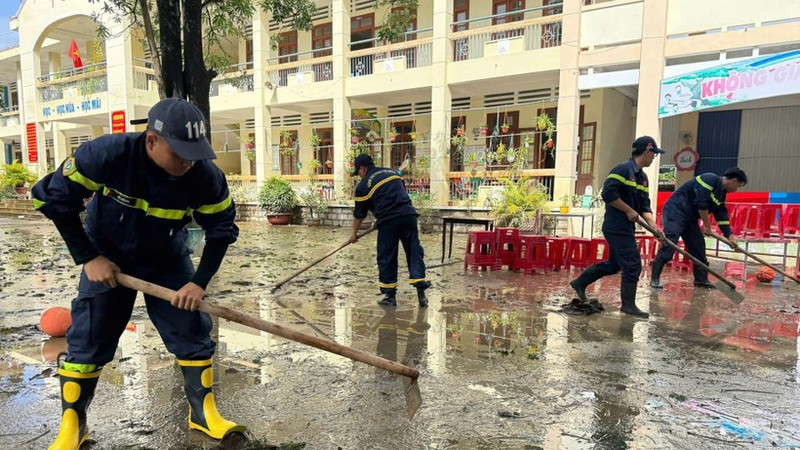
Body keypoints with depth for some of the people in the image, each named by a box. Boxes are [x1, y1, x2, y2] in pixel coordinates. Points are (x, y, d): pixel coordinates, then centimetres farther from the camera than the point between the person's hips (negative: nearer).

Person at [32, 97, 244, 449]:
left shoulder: (205, 175, -26)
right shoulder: (106, 154, -31)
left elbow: (221, 228, -12)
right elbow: (53, 198, -18)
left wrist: (199, 281, -18)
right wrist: (88, 259, -17)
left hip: (167, 258, 1)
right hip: (107, 255, -1)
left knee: (192, 330, -2)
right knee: (88, 338, 1)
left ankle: (204, 412, 15)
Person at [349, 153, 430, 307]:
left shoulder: (363, 186, 3)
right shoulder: (392, 172, 19)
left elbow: (359, 214, 11)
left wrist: (354, 233, 25)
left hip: (388, 222, -5)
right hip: (409, 215, 5)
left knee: (387, 258, 8)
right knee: (415, 254, 7)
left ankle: (390, 296, 15)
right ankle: (421, 292, 3)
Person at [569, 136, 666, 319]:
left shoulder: (642, 177, 15)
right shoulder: (623, 169, -13)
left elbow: (644, 206, 14)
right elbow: (608, 194, -23)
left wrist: (653, 226, 1)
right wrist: (629, 211, -16)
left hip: (626, 228, 10)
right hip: (617, 226, -10)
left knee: (613, 264, 17)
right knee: (632, 265, -5)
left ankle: (580, 283, 29)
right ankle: (628, 305, 7)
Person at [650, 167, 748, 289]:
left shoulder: (721, 193, 14)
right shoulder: (709, 179, -15)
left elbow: (722, 216, 17)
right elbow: (701, 204, -21)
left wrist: (729, 236, 13)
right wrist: (707, 226, -12)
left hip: (690, 217, 10)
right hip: (675, 211, -10)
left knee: (698, 246, 9)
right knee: (669, 245, -18)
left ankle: (701, 279, 20)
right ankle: (654, 278, -17)